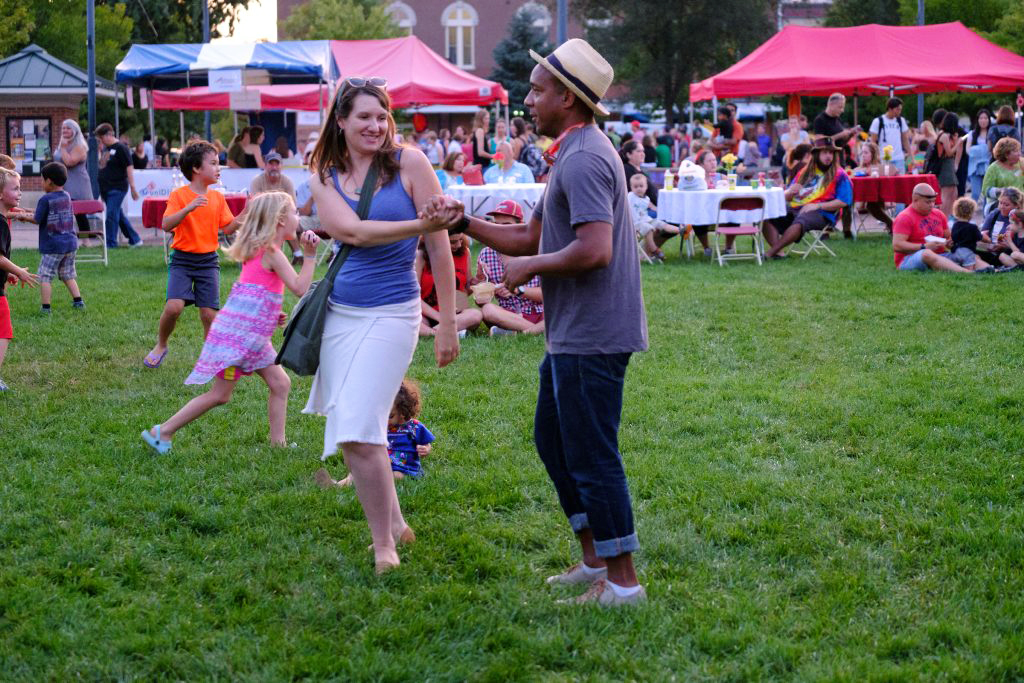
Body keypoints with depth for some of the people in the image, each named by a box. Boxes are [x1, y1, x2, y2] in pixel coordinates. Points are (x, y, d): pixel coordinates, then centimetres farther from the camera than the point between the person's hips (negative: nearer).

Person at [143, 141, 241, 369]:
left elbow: (228, 228, 9)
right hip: (182, 259, -3)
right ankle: (160, 346, 7)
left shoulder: (218, 198, 8)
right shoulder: (179, 195, -6)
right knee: (174, 306, -19)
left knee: (209, 314, -3)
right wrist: (189, 208, -29)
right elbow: (167, 224, -17)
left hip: (208, 261, 3)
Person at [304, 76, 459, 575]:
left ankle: (384, 545, 2)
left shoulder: (409, 163, -4)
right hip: (339, 313, 5)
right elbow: (351, 231, -12)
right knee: (347, 434, 9)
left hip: (390, 314, -5)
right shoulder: (323, 176, 5)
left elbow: (438, 245, -3)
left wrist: (447, 323, -5)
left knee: (359, 432, -12)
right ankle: (393, 523, 27)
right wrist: (420, 224, -24)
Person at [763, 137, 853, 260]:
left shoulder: (839, 175, 7)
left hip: (822, 214, -6)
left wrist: (817, 205, -13)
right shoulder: (804, 173, 23)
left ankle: (770, 252, -39)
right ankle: (778, 252, -35)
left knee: (799, 222, -39)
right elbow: (786, 197, 25)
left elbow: (843, 202, -5)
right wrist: (790, 192, 0)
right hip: (796, 209, 6)